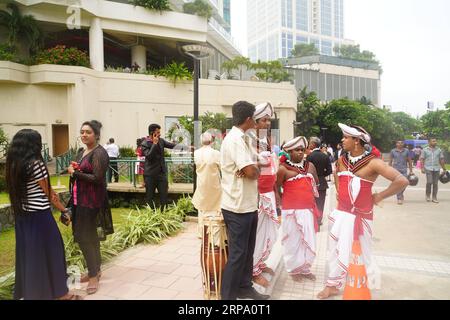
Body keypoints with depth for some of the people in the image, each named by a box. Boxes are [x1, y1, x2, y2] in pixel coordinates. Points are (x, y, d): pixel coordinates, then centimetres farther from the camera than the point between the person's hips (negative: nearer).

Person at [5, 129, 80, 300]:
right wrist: (64, 209, 3)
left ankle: (29, 292, 30)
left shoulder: (12, 165, 6)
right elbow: (48, 193, -9)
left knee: (27, 252, 16)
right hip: (39, 215, -7)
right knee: (49, 251, 3)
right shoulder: (36, 164, -16)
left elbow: (19, 190, 7)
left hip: (22, 215, 7)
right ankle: (60, 292, 16)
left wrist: (53, 195, 0)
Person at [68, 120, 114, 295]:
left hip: (91, 201, -9)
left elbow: (97, 178, -21)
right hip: (80, 199, 9)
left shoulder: (99, 153, -15)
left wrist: (75, 173, -15)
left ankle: (94, 274, 11)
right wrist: (72, 170, 1)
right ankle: (95, 269, 30)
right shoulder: (81, 151, 13)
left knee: (86, 237, -3)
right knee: (88, 236, 16)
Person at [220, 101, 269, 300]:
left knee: (247, 250, 19)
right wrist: (255, 169, -3)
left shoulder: (244, 139, 12)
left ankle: (244, 287, 34)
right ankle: (228, 295, 15)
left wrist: (252, 169, -10)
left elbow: (255, 164, 12)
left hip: (248, 204, 9)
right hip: (238, 206, -9)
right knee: (238, 253, 1)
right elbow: (252, 172, -25)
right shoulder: (235, 139, -19)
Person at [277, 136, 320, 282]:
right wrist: (281, 203, -6)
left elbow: (316, 183, 17)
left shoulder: (310, 166, 5)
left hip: (308, 210, 5)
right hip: (291, 211, -4)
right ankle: (294, 269, 25)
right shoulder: (283, 169, -9)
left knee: (309, 240, 12)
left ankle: (305, 268, 30)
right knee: (293, 241, 7)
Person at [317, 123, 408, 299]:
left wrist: (379, 197, -16)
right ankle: (332, 285, 23)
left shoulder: (373, 163, -16)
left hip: (361, 215, -5)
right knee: (336, 249, 11)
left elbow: (402, 181, -23)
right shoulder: (342, 159, 3)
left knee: (361, 253, 7)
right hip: (340, 212, 6)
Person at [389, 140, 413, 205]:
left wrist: (411, 171, 5)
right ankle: (399, 198, 5)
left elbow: (409, 161, 8)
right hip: (396, 170, -1)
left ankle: (401, 194, 29)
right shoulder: (393, 151, 3)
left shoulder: (406, 151, 5)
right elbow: (390, 161, 7)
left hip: (404, 170, 1)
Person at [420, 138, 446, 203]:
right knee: (429, 182, -13)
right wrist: (422, 168, -8)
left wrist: (444, 169, 8)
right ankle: (428, 195, 7)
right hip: (428, 169, -3)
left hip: (437, 169, 3)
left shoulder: (439, 150, 9)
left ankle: (434, 198, 12)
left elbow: (442, 160, 11)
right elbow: (422, 159, 0)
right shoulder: (425, 150, 2)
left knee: (435, 183, 4)